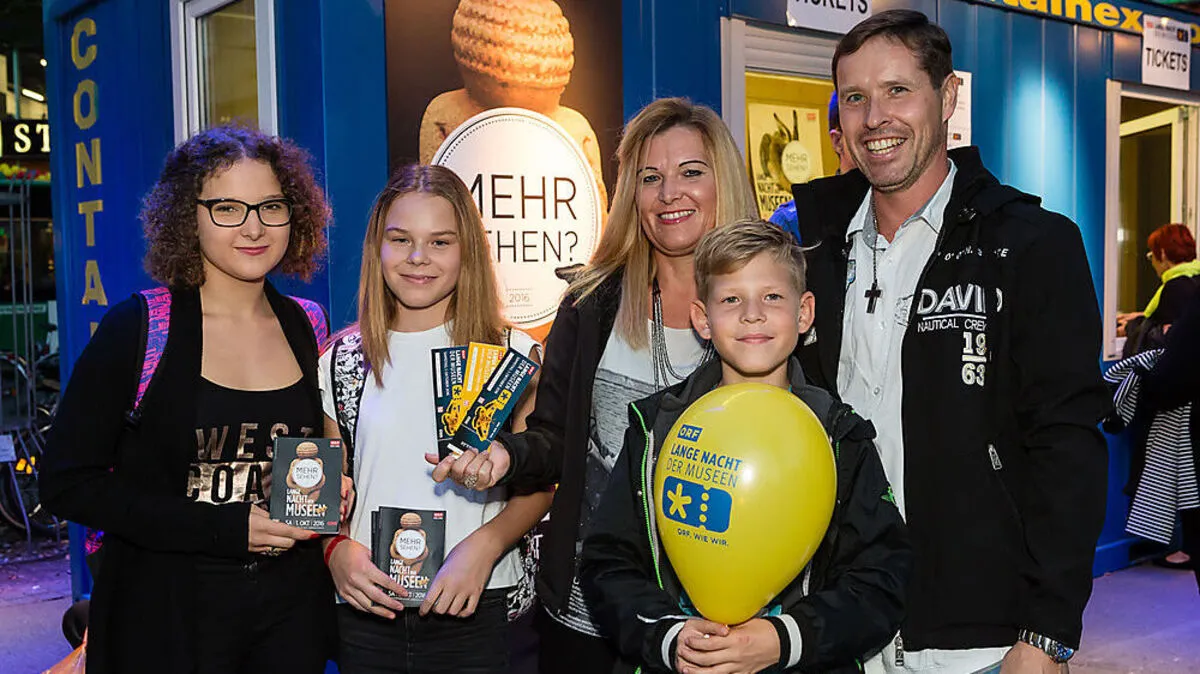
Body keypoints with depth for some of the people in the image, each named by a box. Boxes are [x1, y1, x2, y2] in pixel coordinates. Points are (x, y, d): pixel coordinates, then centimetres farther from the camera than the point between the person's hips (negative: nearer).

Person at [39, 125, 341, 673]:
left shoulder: (302, 330, 3)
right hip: (165, 618, -4)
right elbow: (68, 483, -12)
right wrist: (223, 528, -19)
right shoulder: (135, 328, -10)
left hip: (291, 609, 4)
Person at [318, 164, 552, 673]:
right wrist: (338, 550, -7)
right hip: (369, 609, 2)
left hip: (479, 610, -2)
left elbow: (538, 487, -1)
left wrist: (483, 546, -17)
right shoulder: (344, 360, 5)